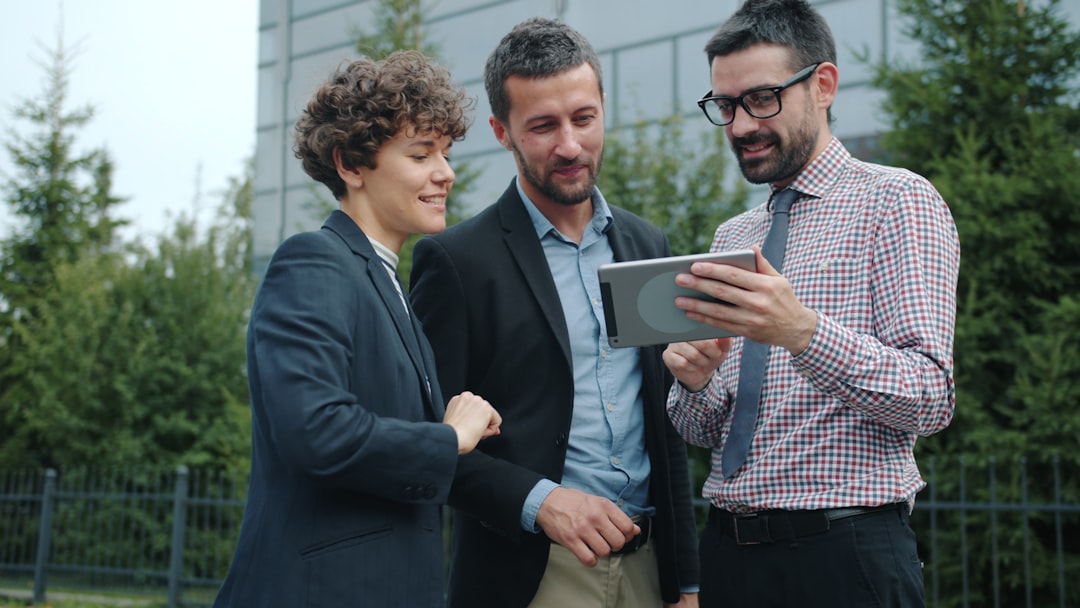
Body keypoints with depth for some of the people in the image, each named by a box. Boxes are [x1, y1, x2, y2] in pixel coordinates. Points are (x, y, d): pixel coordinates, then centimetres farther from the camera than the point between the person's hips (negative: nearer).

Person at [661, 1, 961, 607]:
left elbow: (931, 397, -15)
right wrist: (693, 378, -10)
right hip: (727, 550, 5)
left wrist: (803, 332, -30)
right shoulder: (731, 237, 13)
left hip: (847, 555, -5)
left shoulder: (895, 201, -4)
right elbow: (703, 432, 12)